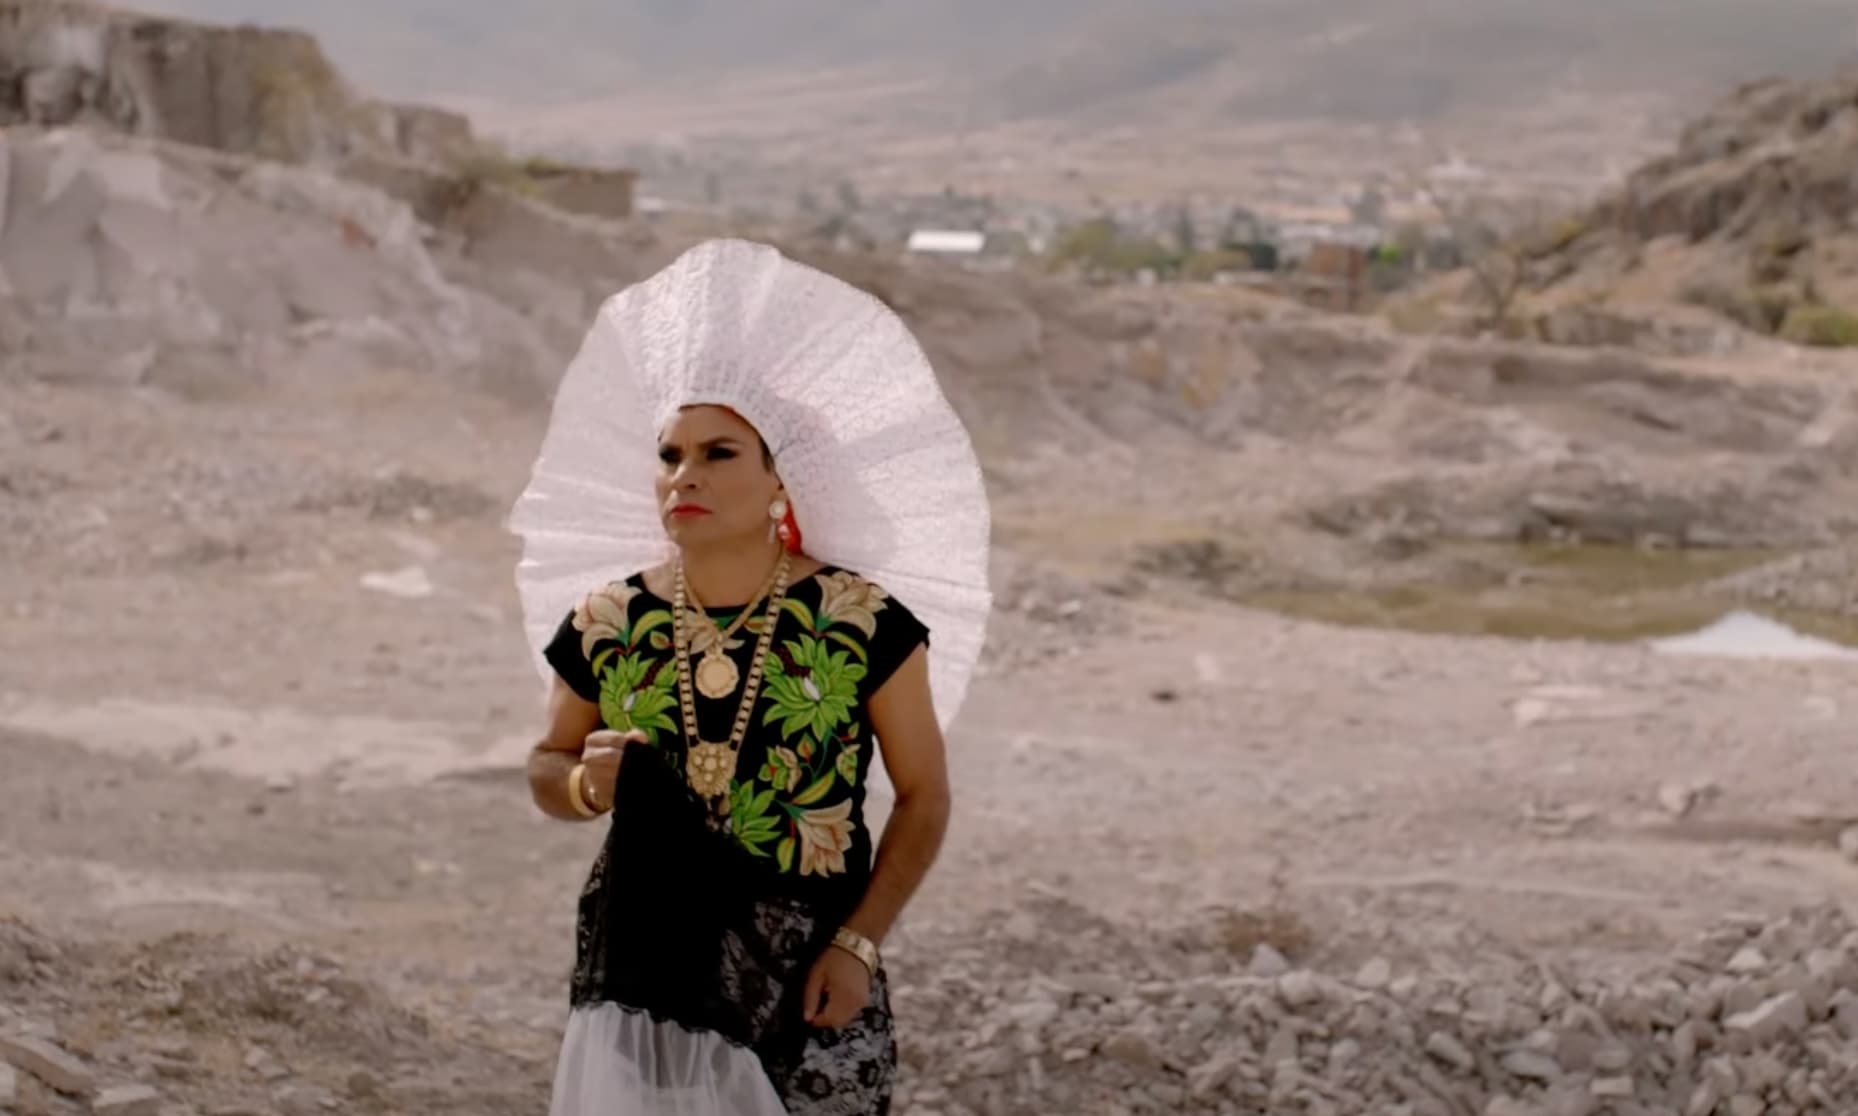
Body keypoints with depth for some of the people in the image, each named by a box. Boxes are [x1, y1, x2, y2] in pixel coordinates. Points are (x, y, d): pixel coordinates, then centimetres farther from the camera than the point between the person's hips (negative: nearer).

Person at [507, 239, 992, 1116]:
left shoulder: (863, 623, -6)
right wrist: (586, 783, -7)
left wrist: (860, 942, -6)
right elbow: (546, 767, 16)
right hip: (641, 967, 2)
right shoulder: (606, 625, 0)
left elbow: (924, 796, 2)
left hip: (803, 977, -2)